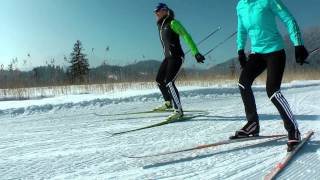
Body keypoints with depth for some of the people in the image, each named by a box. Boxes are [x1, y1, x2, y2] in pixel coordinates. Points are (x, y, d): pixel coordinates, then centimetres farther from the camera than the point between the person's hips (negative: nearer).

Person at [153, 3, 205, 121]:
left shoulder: (172, 23, -9)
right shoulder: (161, 26, 14)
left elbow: (186, 36, -16)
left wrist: (196, 53, -24)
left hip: (176, 57, -9)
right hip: (168, 58, 9)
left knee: (169, 82, -19)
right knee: (159, 80, 14)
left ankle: (178, 111, -16)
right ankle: (168, 103, 33)